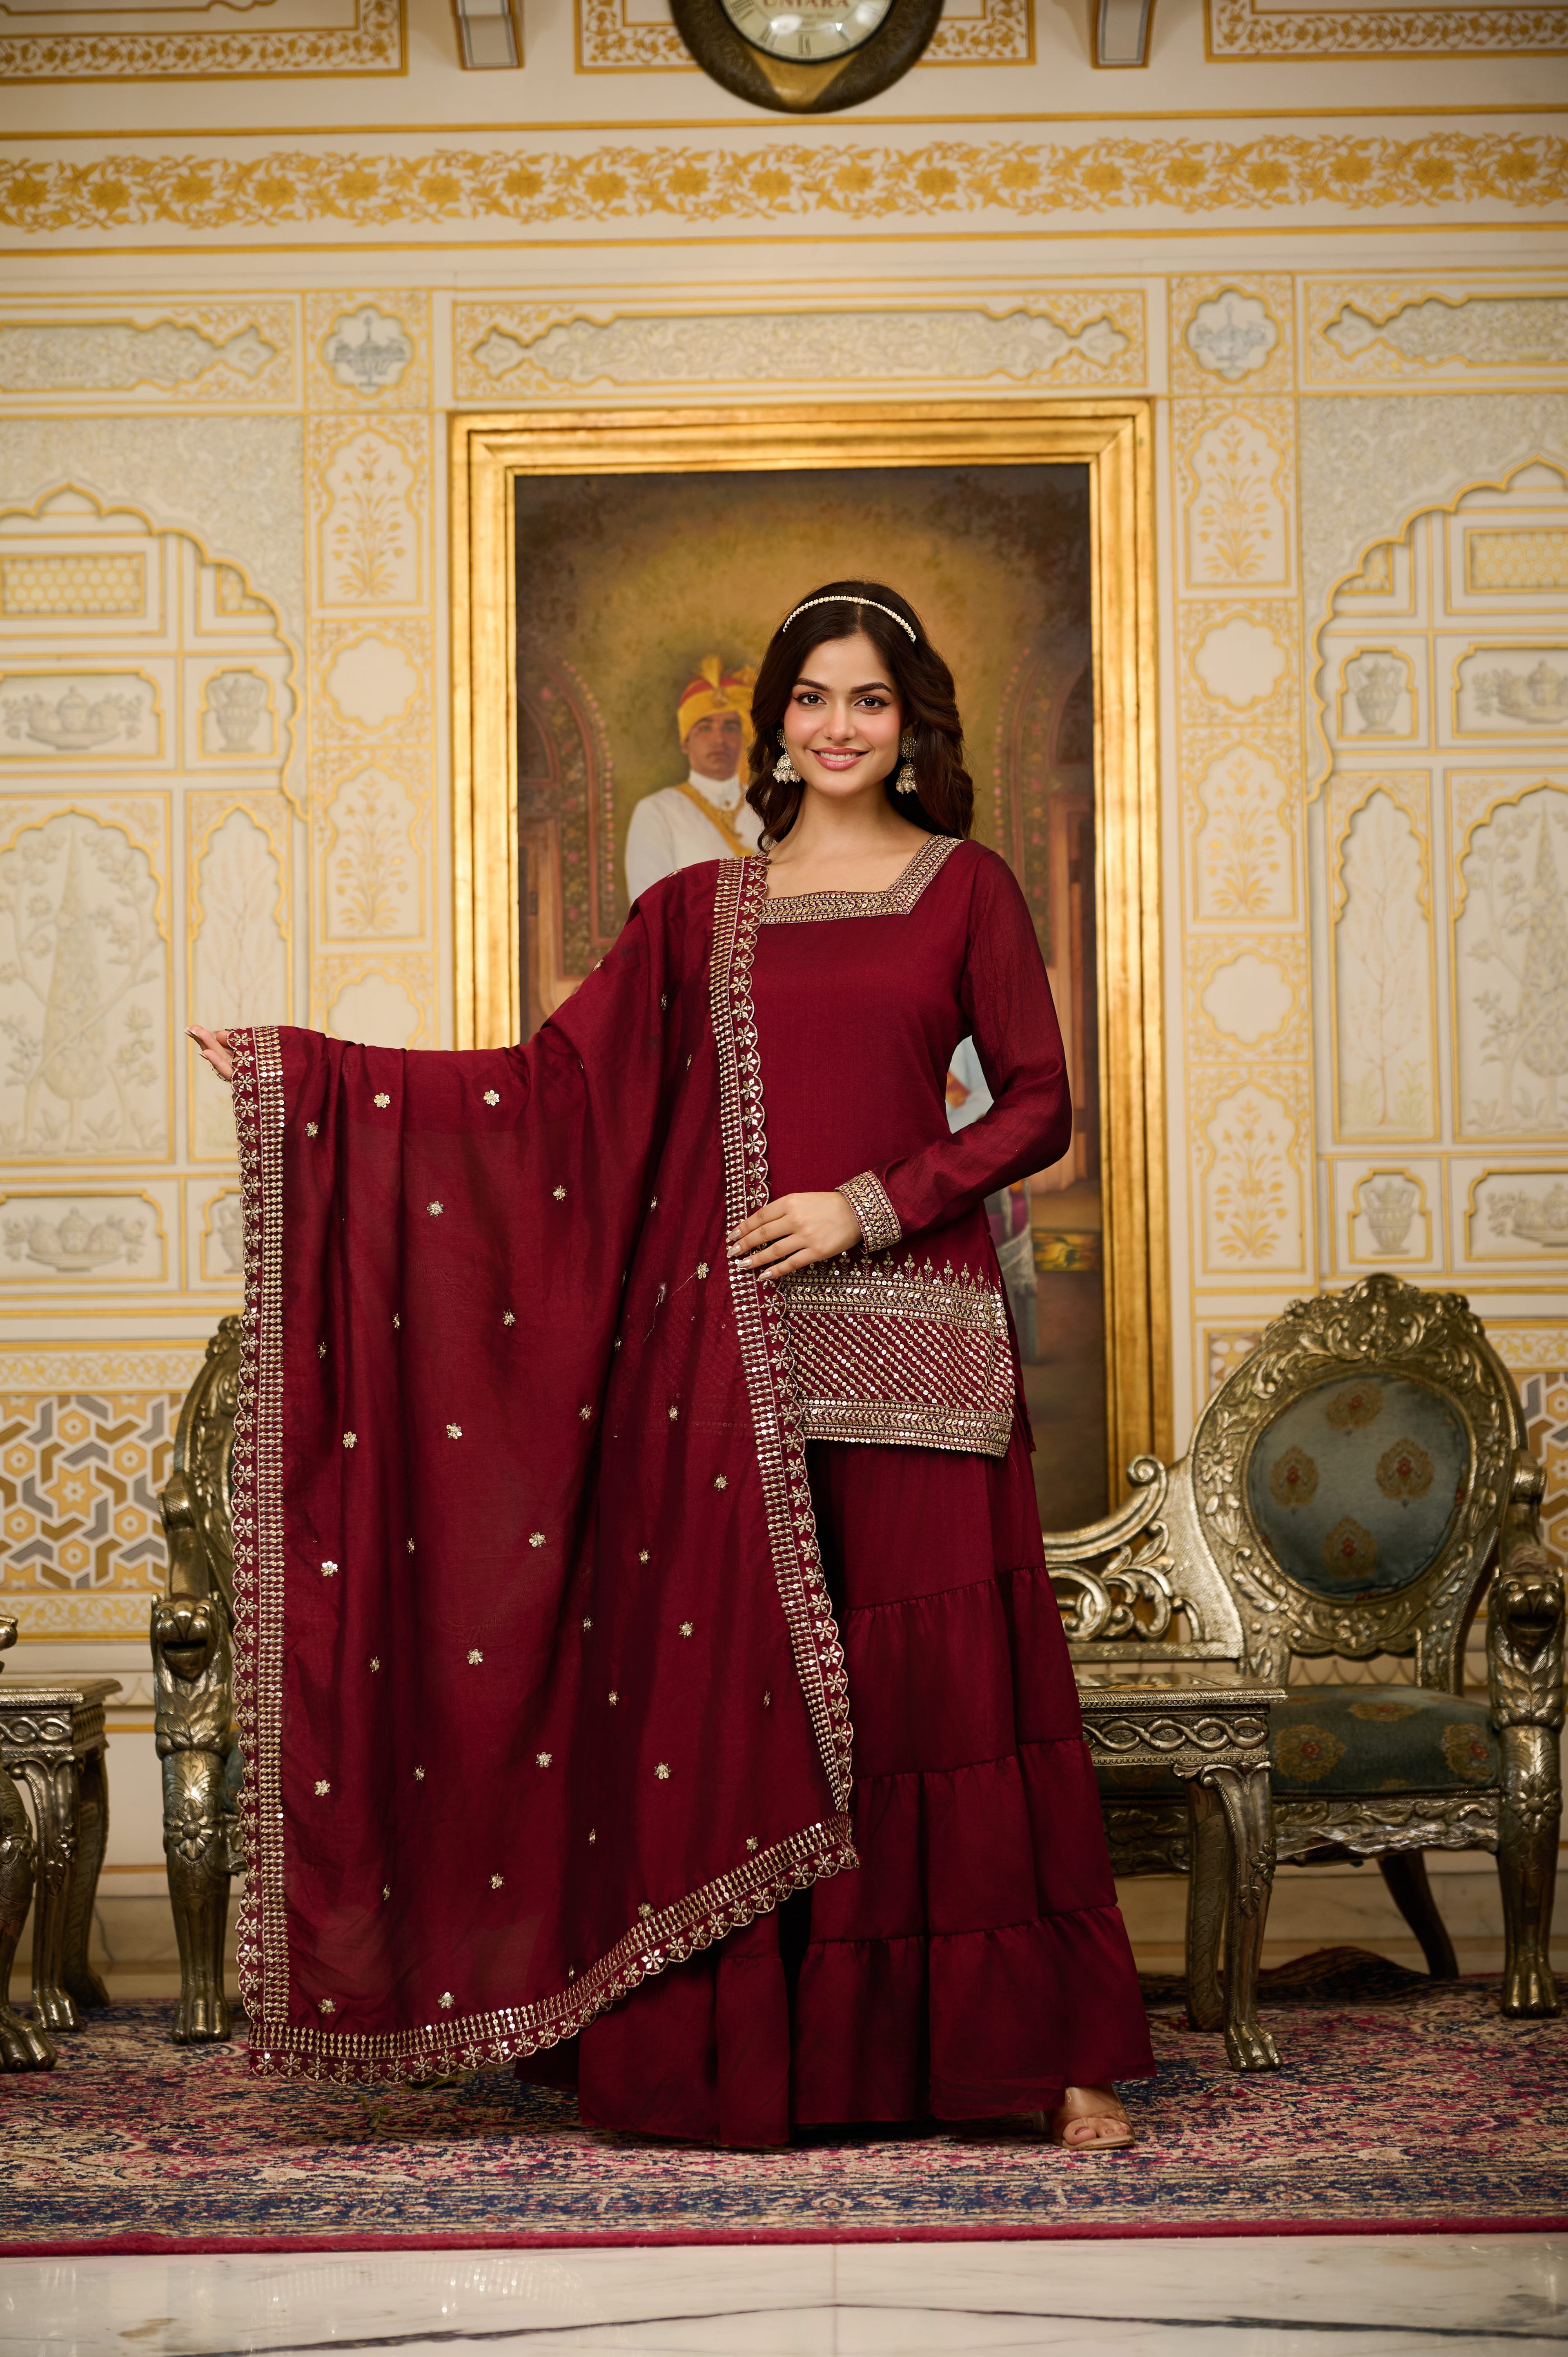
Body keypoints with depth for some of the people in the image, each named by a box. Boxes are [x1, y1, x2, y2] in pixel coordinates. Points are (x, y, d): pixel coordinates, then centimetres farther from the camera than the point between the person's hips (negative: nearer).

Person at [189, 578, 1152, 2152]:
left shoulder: (965, 889, 7)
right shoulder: (700, 912, 12)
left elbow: (1036, 1104, 3)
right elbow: (554, 1078, 7)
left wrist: (873, 1203, -10)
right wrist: (301, 1072, 2)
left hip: (911, 1334, -2)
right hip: (739, 1345, 2)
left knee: (947, 1691, -3)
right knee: (732, 1684, 1)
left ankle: (1055, 2049, 6)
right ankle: (752, 2063, 11)